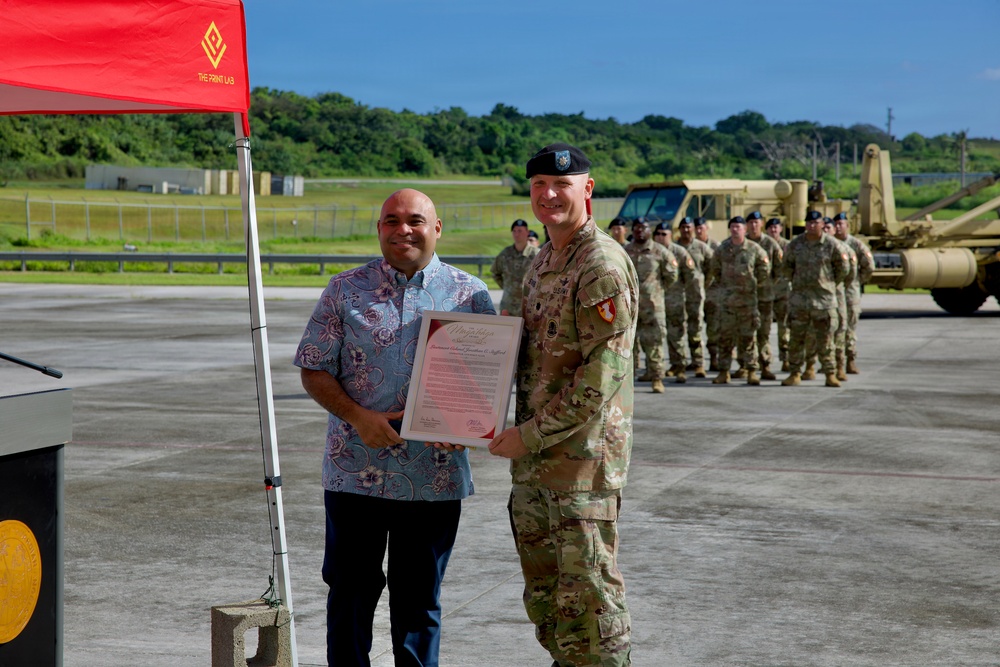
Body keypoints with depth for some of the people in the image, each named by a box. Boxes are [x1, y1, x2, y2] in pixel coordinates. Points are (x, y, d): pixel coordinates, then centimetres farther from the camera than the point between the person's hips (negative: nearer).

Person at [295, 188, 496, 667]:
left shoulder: (470, 295, 5)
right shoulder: (345, 290, 3)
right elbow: (313, 371, 3)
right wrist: (359, 418, -13)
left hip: (434, 478, 0)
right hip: (356, 471, 0)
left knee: (419, 601, 10)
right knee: (351, 592, 7)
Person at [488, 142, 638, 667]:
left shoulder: (603, 266, -15)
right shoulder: (541, 263, 15)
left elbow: (602, 376, -21)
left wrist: (528, 436, -17)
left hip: (583, 462, -9)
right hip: (534, 464, 9)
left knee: (589, 602, -2)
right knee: (545, 600, 17)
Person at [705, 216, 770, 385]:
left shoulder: (754, 249, -2)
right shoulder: (722, 249, 4)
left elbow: (765, 268, 9)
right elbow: (714, 270, 17)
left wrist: (755, 284, 10)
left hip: (748, 297, -2)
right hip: (726, 299, 2)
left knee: (748, 336, 1)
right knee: (725, 335, 3)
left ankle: (751, 371, 6)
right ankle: (723, 371, 8)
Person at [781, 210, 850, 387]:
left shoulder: (831, 244, -3)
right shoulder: (795, 244, 3)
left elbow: (843, 266, 8)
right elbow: (787, 266, 17)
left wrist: (832, 283, 10)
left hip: (824, 296, -2)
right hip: (799, 296, 2)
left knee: (825, 338, 1)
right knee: (796, 336, 2)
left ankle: (830, 374, 9)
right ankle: (795, 373, 8)